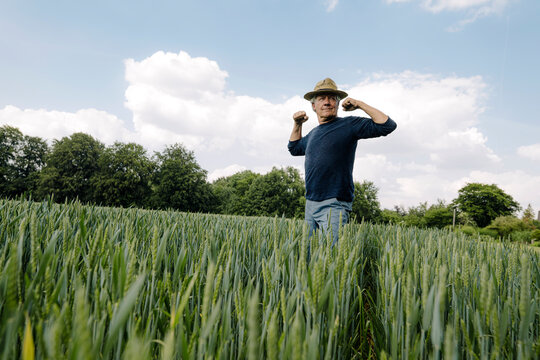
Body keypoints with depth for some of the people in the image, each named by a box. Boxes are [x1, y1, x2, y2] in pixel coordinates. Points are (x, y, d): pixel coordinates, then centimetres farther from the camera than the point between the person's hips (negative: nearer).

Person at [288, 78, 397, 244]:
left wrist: (360, 104, -9)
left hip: (334, 206, -7)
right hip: (310, 204, 7)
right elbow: (294, 148, 35)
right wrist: (297, 124, 21)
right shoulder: (314, 133, 17)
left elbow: (388, 125, -10)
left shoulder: (349, 125, -4)